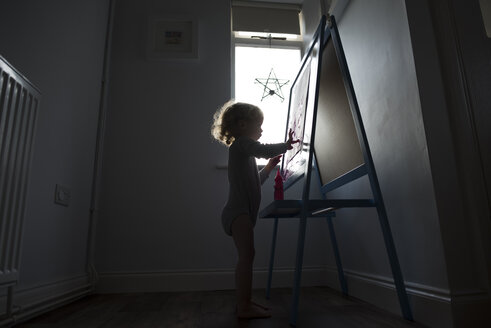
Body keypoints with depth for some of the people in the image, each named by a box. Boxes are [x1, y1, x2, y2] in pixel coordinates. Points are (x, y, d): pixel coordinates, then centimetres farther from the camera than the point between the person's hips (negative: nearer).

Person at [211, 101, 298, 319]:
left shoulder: (244, 150, 26)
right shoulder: (241, 143, -4)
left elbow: (253, 182, 30)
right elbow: (265, 150, -21)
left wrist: (268, 168, 25)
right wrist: (286, 145, -5)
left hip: (242, 211, 11)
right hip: (239, 211, -11)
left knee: (246, 257, 11)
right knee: (247, 255, -13)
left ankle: (244, 303, 19)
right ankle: (244, 307, -9)